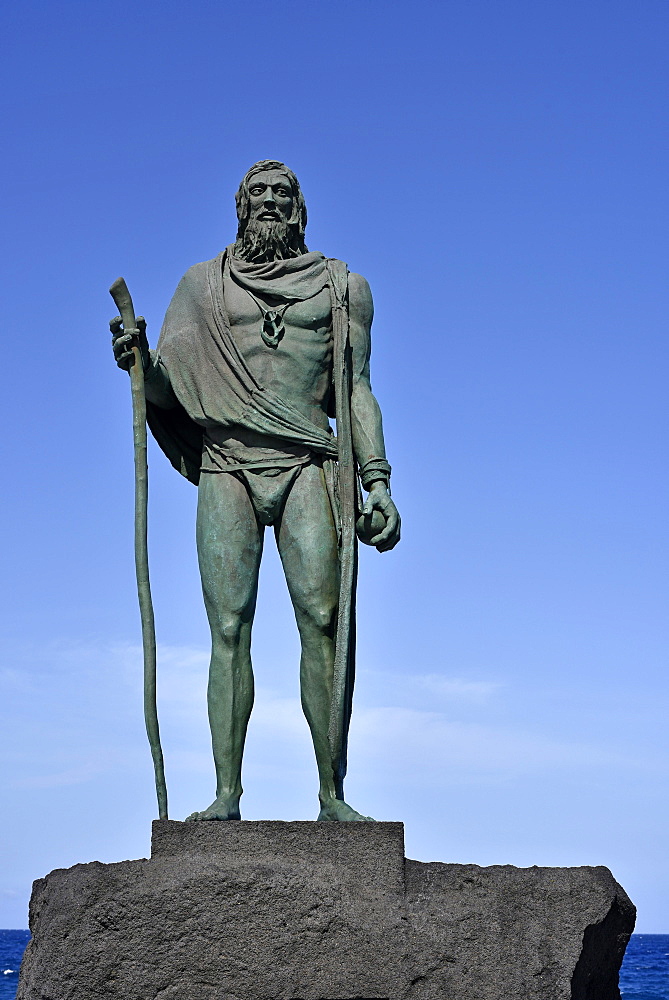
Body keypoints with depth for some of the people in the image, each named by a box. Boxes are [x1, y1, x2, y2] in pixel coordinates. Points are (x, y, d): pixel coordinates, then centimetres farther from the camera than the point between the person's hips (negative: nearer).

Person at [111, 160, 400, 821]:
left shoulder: (340, 287, 17)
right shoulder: (203, 285, 18)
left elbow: (356, 391, 12)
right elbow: (172, 388, 14)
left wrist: (377, 480, 1)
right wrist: (138, 360, -9)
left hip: (308, 468, 0)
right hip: (227, 469, 1)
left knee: (322, 619, -12)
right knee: (229, 628, -7)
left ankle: (331, 795, -10)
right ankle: (226, 793, -7)